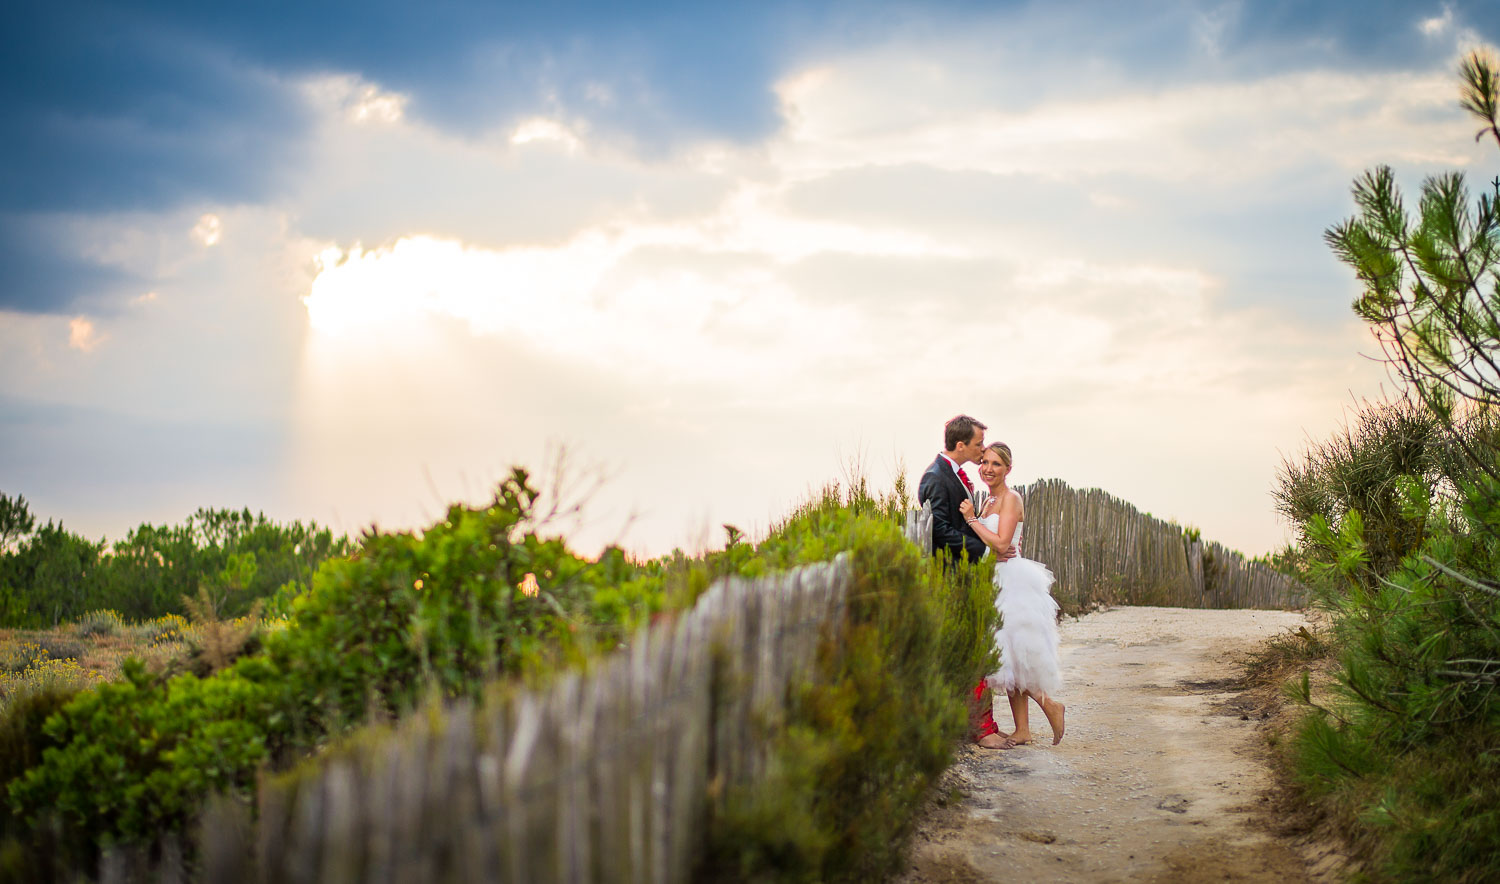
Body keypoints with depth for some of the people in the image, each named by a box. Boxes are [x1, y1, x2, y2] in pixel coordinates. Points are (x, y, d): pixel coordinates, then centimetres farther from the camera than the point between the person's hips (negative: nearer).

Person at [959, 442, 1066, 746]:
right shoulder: (989, 501, 15)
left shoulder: (1011, 499, -11)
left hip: (1012, 581, -9)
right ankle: (1022, 730, 10)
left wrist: (971, 519, -15)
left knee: (1012, 655, -8)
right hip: (995, 581, 9)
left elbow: (1001, 544, -21)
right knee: (1006, 658, 8)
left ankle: (1050, 705, 7)